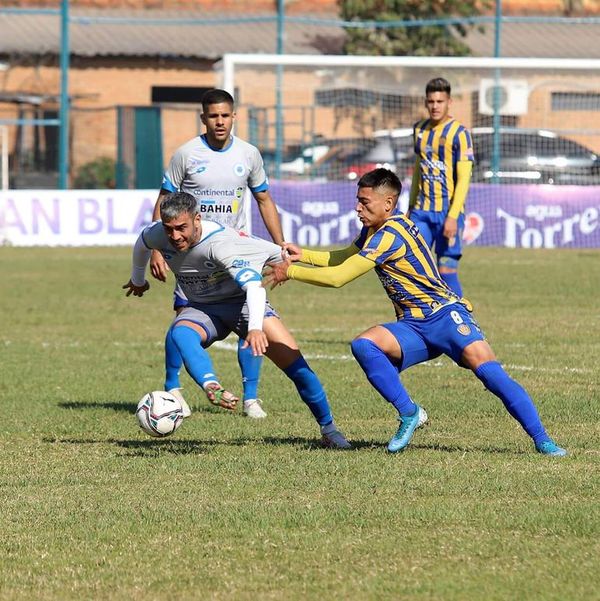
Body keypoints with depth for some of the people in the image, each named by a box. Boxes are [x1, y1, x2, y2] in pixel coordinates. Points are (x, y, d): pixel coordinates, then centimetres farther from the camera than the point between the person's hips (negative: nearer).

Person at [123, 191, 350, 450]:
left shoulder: (219, 242, -31)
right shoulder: (157, 235, -14)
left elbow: (253, 283, -41)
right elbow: (142, 245, 12)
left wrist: (255, 328, -55)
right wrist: (138, 279, 30)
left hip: (242, 302, -3)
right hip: (202, 309, 3)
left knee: (294, 363, -15)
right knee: (180, 333, -34)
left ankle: (328, 428, 5)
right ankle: (213, 388, -60)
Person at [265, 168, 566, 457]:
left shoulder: (390, 234, -18)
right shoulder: (375, 229, 11)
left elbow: (338, 277, -18)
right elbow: (343, 258, 30)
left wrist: (290, 272, -7)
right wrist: (303, 255, 15)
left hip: (445, 316, -8)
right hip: (412, 327, 8)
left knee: (487, 369, -29)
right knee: (363, 344, -22)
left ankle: (542, 440, -26)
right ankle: (408, 413, -15)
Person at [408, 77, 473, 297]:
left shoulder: (459, 133, -9)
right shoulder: (420, 129, 11)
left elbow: (463, 179, -13)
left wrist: (453, 216, -20)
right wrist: (411, 206, 19)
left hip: (448, 212, -6)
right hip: (422, 211, 6)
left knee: (447, 270, -5)